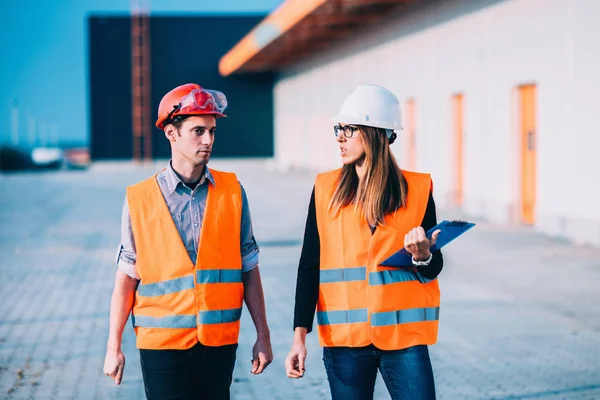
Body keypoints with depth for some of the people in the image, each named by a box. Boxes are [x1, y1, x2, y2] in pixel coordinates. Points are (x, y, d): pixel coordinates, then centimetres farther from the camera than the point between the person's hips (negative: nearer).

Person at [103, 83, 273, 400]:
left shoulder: (232, 191, 3)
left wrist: (262, 336, 5)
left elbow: (248, 269, 6)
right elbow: (126, 278, 1)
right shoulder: (139, 199, -2)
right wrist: (114, 346, 0)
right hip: (161, 343, -2)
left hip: (219, 341, 2)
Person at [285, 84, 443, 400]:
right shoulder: (326, 188, 3)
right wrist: (300, 337, -3)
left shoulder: (417, 188, 1)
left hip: (404, 335, -1)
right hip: (344, 338, 1)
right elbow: (309, 265, 3)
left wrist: (423, 255, -17)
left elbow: (433, 269, 6)